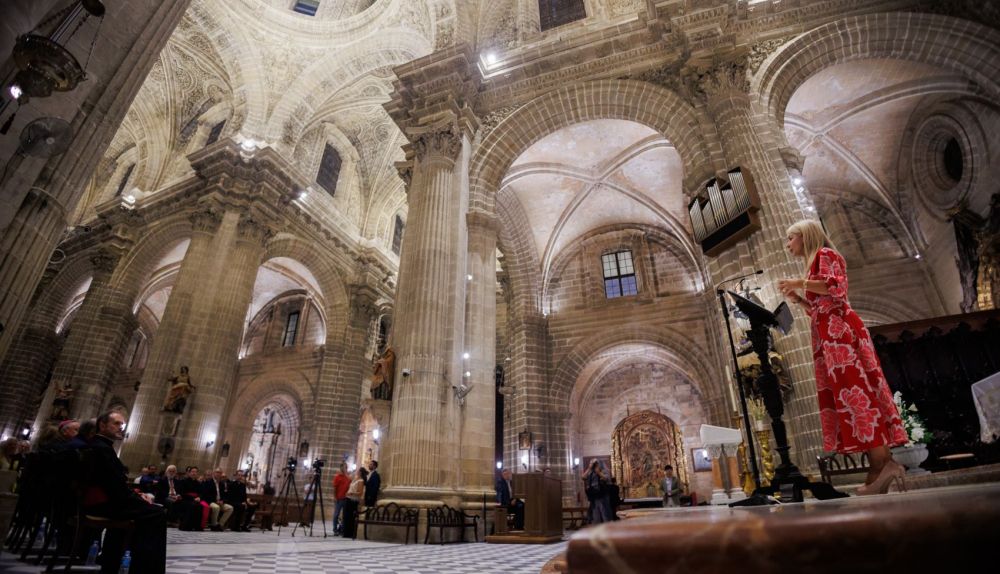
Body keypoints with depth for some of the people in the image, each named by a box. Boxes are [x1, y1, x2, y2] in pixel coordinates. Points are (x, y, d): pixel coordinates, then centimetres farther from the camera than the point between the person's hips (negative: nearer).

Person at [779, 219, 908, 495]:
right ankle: (880, 465, 0)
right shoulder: (814, 264, 27)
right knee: (845, 391, 1)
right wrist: (796, 298, 13)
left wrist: (799, 283, -9)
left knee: (853, 389, -15)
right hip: (827, 333, 9)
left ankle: (883, 461, -17)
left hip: (839, 328, -9)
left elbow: (837, 287, -15)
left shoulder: (825, 254, 2)